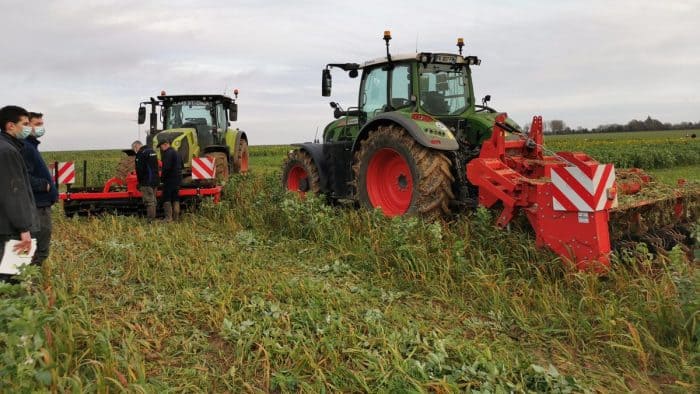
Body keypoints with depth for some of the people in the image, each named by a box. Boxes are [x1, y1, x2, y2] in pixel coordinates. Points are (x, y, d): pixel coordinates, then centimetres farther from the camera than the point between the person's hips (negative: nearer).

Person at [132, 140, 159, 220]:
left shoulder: (141, 153, -11)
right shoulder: (152, 151, 17)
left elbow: (139, 169, -15)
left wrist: (140, 182, -6)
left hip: (147, 181, -9)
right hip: (155, 180, 9)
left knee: (149, 201, -7)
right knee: (153, 200, 13)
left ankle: (150, 218, -7)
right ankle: (153, 218, 17)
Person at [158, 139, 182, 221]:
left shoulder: (168, 153, -13)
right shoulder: (176, 153, 18)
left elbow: (166, 167, -22)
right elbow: (181, 166, 23)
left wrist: (162, 177, -10)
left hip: (170, 179, -9)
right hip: (177, 179, 9)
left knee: (166, 199, -4)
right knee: (175, 199, 12)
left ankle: (168, 217, -8)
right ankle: (176, 217, 14)